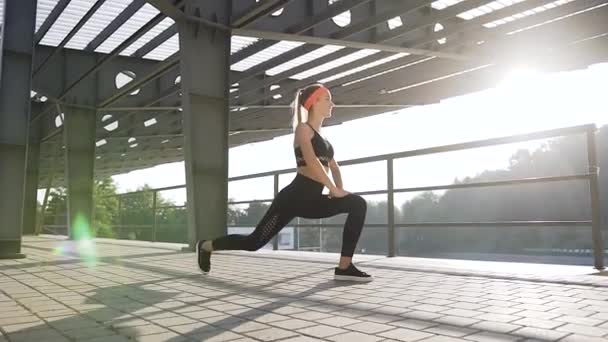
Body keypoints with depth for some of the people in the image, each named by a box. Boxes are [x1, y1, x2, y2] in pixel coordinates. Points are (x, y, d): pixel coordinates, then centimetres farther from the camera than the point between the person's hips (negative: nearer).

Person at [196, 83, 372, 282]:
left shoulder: (320, 134, 19)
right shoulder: (303, 128, -6)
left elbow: (333, 166, 23)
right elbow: (311, 161, -22)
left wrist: (340, 189, 5)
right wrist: (334, 189, -20)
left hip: (312, 200, 8)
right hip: (294, 197, -8)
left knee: (358, 204, -7)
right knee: (255, 242, 1)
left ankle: (344, 267, -9)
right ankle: (206, 246, 27)